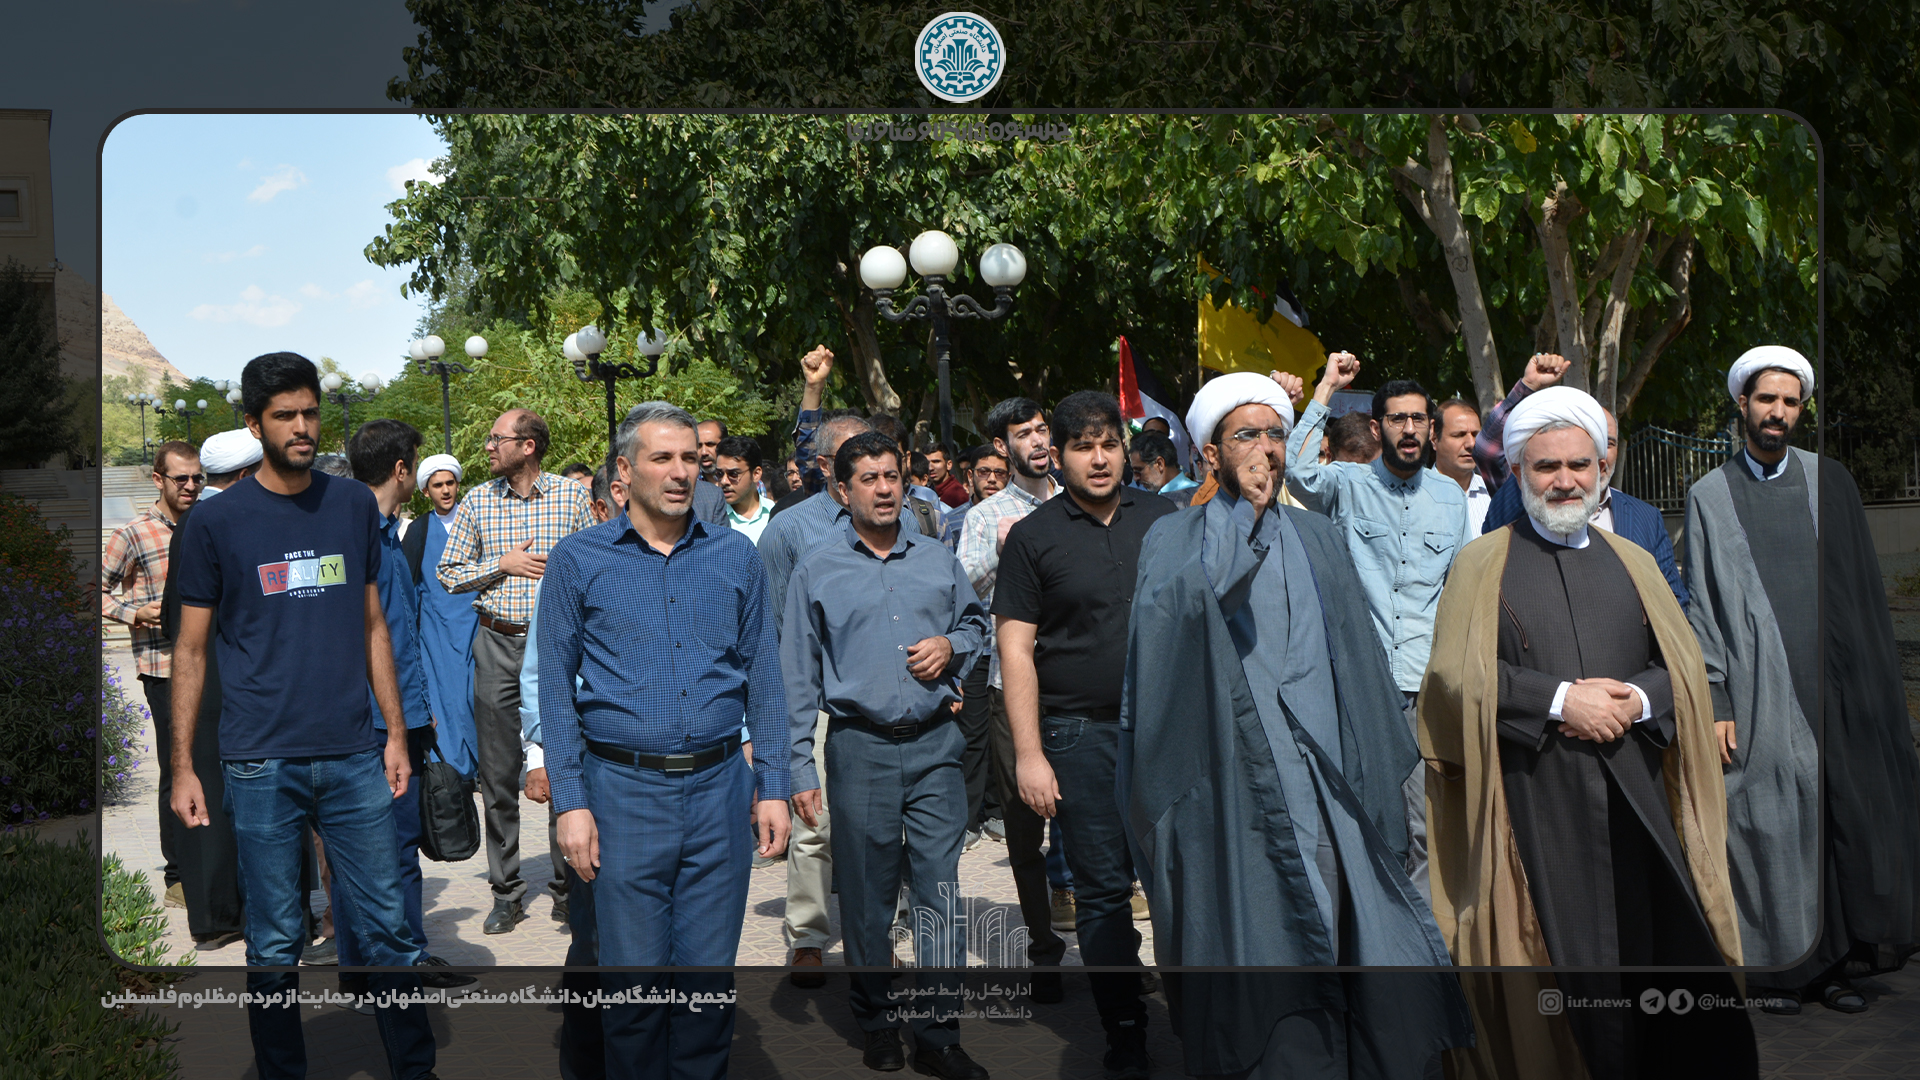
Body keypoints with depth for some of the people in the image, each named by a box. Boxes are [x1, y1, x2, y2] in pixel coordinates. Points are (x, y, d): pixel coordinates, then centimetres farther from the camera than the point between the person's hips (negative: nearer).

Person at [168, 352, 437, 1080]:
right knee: (275, 947, 7)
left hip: (354, 757, 2)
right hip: (262, 765, -2)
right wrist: (182, 766, -2)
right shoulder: (218, 521, 0)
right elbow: (191, 650, 3)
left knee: (390, 931, 5)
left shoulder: (355, 506, 8)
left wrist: (395, 731, 8)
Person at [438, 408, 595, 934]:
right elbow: (448, 574, 8)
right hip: (497, 646, 1)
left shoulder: (572, 495, 2)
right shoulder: (477, 502, 5)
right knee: (498, 775, 4)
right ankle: (507, 892, 14)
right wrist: (503, 564, -7)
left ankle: (569, 883, 17)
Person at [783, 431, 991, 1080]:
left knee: (940, 891, -1)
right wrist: (800, 769, -2)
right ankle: (877, 1024, 23)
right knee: (866, 896, 6)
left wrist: (951, 645, 0)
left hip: (935, 744, 2)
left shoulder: (938, 560, 10)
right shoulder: (817, 571, 4)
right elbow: (798, 679, 3)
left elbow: (975, 621, 24)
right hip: (859, 747, -1)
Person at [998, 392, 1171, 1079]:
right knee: (1102, 892, 4)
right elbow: (1015, 650, -2)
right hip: (1081, 734, -2)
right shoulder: (1033, 537, 0)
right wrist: (1029, 754, -8)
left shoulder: (1164, 519, 8)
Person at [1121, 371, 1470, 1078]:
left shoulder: (1319, 539, 18)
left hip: (1320, 775, 4)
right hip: (1229, 780, -3)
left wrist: (1373, 768, 13)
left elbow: (1357, 651, 19)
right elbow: (1165, 621, -16)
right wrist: (1245, 512, -12)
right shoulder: (1175, 539, 6)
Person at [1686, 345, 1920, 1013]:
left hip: (1837, 682, 2)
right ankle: (1785, 967, 12)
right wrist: (1714, 702, -6)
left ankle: (1836, 964, 15)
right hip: (1762, 691, -2)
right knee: (1772, 826, 0)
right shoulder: (1709, 497, 6)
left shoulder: (1829, 481, 11)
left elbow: (1865, 587, 10)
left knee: (1854, 819, 2)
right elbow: (1700, 607, 2)